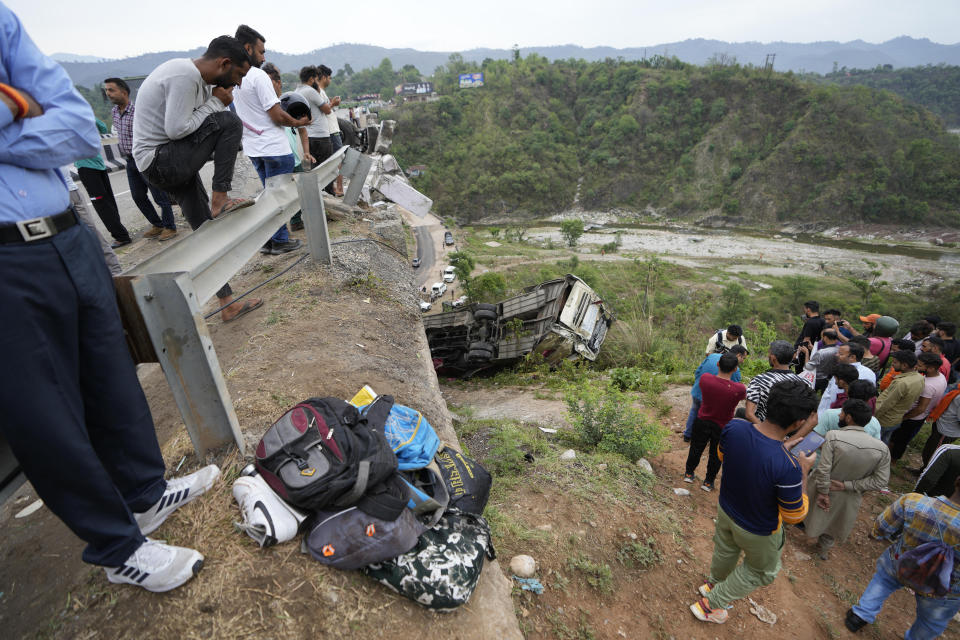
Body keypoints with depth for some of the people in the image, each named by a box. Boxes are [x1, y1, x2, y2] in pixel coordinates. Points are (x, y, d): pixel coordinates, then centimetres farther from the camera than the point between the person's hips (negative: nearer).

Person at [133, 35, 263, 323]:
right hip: (160, 161, -10)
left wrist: (217, 101, 0)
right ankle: (220, 201, -11)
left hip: (173, 163, 10)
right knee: (229, 122, -17)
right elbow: (177, 129, -23)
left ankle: (227, 304, 15)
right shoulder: (184, 75, -19)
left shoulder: (197, 79, 13)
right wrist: (216, 102, -14)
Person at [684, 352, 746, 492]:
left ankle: (689, 474, 40)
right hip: (723, 427, -1)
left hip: (702, 422, 2)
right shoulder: (739, 389, -27)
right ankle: (708, 482, 36)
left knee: (696, 449, 23)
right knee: (716, 455, 20)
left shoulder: (705, 378, -24)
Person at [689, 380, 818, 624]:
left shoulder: (733, 428, -27)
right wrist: (803, 471, -13)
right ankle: (709, 604, 40)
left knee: (725, 552, 35)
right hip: (758, 531, -4)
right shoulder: (788, 467, -42)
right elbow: (795, 517, -22)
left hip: (726, 510, 5)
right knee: (762, 572, 29)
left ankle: (713, 583, 63)